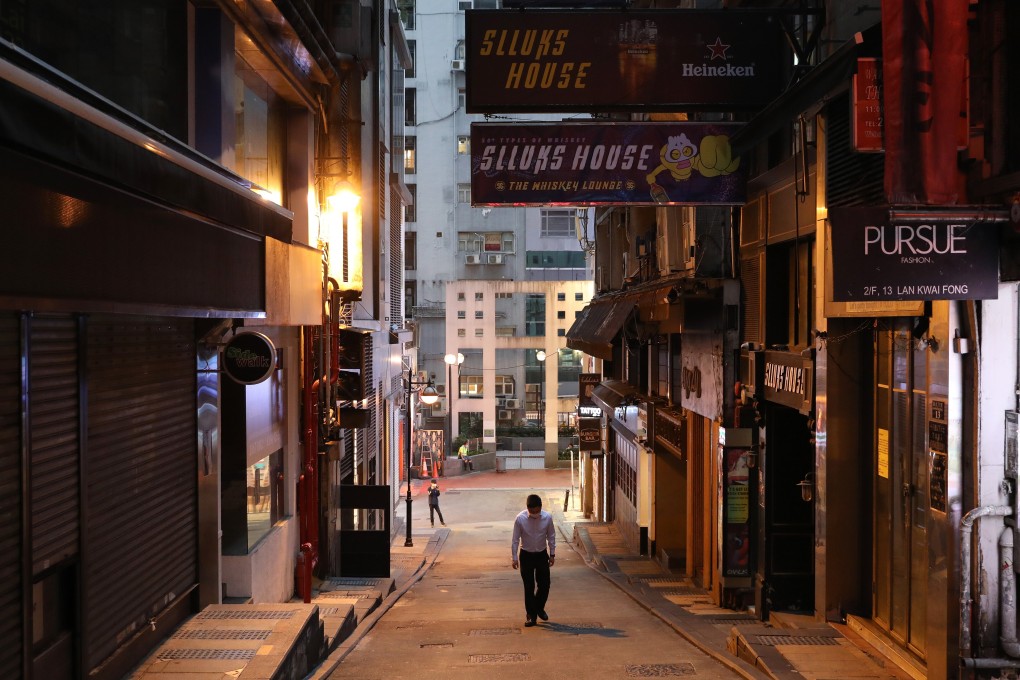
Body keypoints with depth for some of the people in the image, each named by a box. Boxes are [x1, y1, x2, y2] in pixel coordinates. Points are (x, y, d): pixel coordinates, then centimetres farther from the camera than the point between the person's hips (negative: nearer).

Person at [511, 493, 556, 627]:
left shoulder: (547, 517, -13)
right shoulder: (520, 519, -17)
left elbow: (551, 537, 0)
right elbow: (515, 539, -9)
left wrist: (552, 554, 3)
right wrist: (514, 558, -7)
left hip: (542, 555, 2)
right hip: (526, 556, -2)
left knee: (544, 585, 5)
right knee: (529, 587, 3)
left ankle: (539, 608, 31)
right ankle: (531, 615, 14)